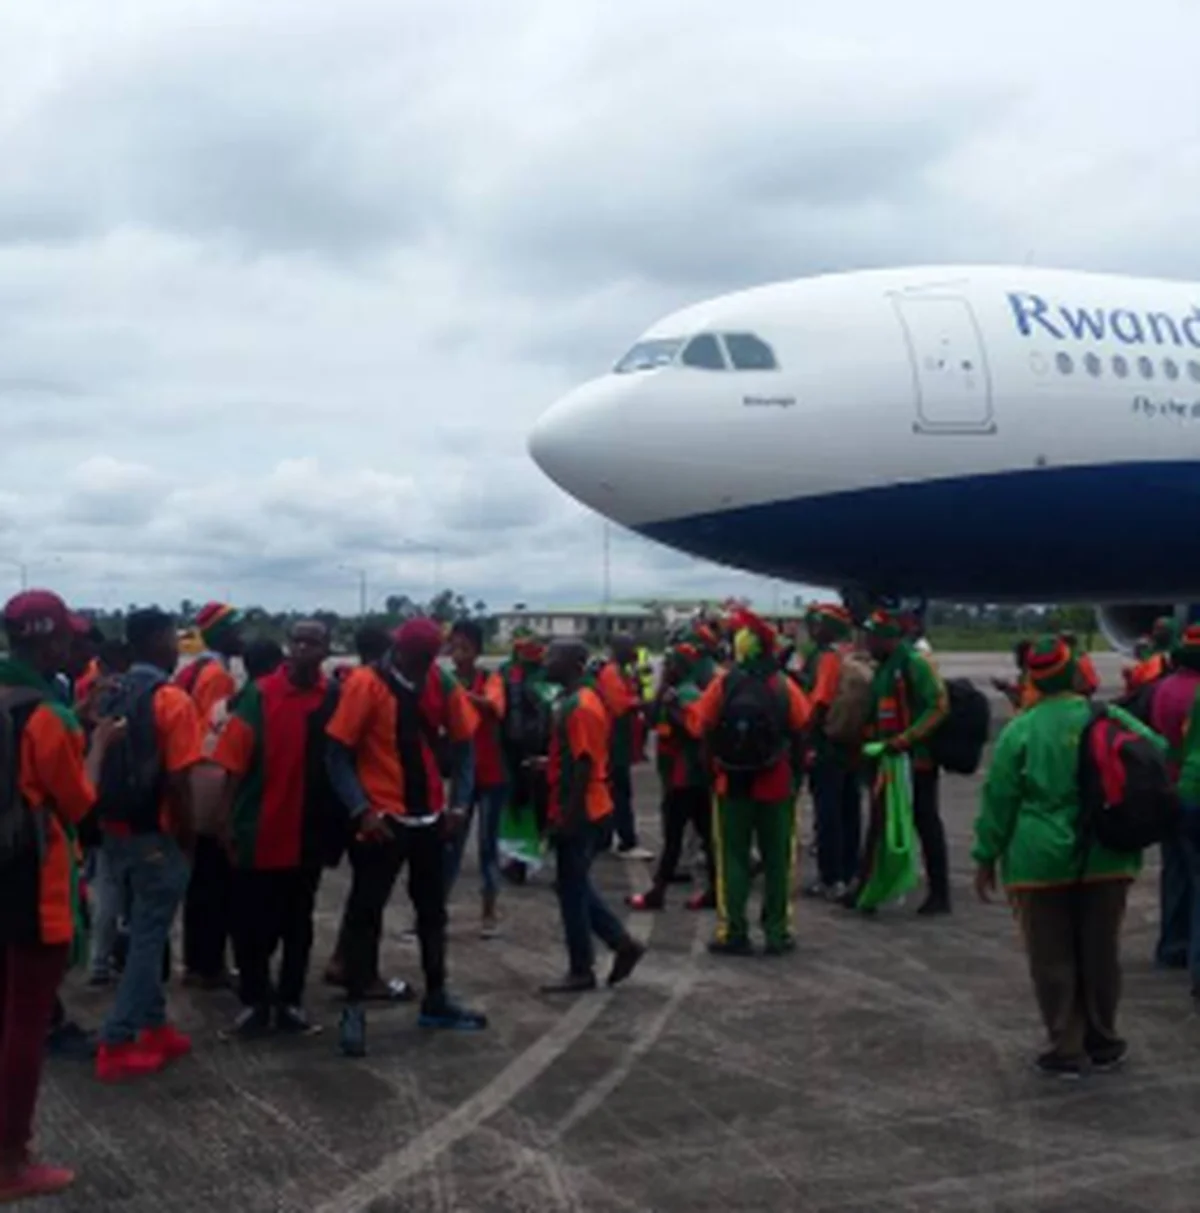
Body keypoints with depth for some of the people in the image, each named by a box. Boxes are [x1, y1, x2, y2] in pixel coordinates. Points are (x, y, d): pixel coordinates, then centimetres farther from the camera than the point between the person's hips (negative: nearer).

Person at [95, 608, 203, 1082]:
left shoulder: (114, 694, 7)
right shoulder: (173, 700, -16)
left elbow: (102, 763, 9)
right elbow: (178, 782, -19)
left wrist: (108, 821, 16)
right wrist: (187, 838, -8)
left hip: (115, 832, 8)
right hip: (156, 838, -8)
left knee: (144, 933, 18)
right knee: (147, 938, 1)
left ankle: (154, 1028, 27)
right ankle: (116, 1045, 3)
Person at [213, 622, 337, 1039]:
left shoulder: (335, 698, 0)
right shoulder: (259, 693, -6)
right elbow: (234, 761, -6)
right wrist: (230, 818, -9)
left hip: (309, 834, 2)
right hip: (259, 832, -2)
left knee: (298, 923, 12)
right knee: (251, 923, 5)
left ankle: (290, 1002, 23)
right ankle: (254, 1002, 18)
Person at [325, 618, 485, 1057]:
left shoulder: (443, 685, -1)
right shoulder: (365, 685, -14)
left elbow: (463, 745, 8)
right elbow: (338, 754, -13)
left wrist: (460, 802, -3)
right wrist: (361, 810, -22)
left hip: (430, 817, 5)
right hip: (382, 819, -5)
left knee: (433, 910, 16)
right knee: (366, 912, 0)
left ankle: (436, 999, 31)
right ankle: (354, 1008, 11)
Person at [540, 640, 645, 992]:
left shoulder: (577, 707, -18)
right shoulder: (582, 700, 13)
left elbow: (583, 765, -22)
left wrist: (568, 815, -21)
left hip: (579, 814, -10)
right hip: (588, 810, 10)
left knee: (572, 891, -1)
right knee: (577, 887, 17)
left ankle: (581, 971, 8)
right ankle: (622, 943, 19)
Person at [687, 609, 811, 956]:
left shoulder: (723, 684, -8)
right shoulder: (784, 685, -6)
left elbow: (700, 726, -7)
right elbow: (802, 732, -4)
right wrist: (797, 775, 6)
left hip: (732, 784, 0)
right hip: (777, 786, 0)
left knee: (733, 858, 8)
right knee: (777, 859, 10)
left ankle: (733, 933, 6)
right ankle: (777, 932, 13)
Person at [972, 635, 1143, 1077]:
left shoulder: (1021, 730, -9)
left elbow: (998, 800, -5)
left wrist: (987, 858, 3)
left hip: (1042, 862, -3)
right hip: (1106, 859, 3)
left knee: (1052, 958, 6)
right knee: (1101, 953, 14)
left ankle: (1067, 1048, 10)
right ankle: (1102, 1042, 26)